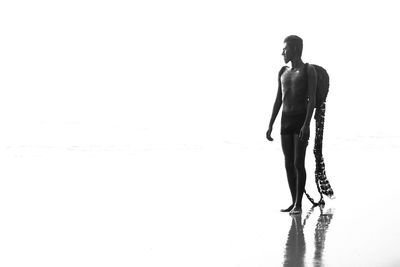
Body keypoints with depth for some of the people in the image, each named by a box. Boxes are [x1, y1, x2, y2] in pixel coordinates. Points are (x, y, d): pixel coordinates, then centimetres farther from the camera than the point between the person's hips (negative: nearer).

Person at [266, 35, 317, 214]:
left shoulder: (309, 70, -5)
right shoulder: (283, 72, 13)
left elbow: (312, 99, -13)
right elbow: (278, 101, 14)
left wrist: (306, 125, -23)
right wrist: (270, 126, 8)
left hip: (301, 121, -6)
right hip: (285, 121, 6)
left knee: (298, 163, -11)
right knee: (288, 164, 4)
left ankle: (299, 204, -6)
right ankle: (294, 202, 10)